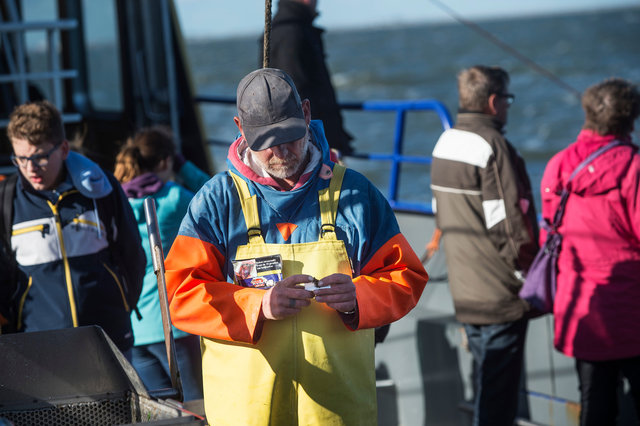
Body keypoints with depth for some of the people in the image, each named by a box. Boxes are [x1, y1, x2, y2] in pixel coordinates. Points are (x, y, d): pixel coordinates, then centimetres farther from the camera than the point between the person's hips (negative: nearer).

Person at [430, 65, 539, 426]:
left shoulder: (445, 143, 11)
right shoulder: (493, 146, -17)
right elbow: (510, 223, -19)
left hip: (465, 292, 9)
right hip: (502, 296, -9)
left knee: (486, 380, 19)